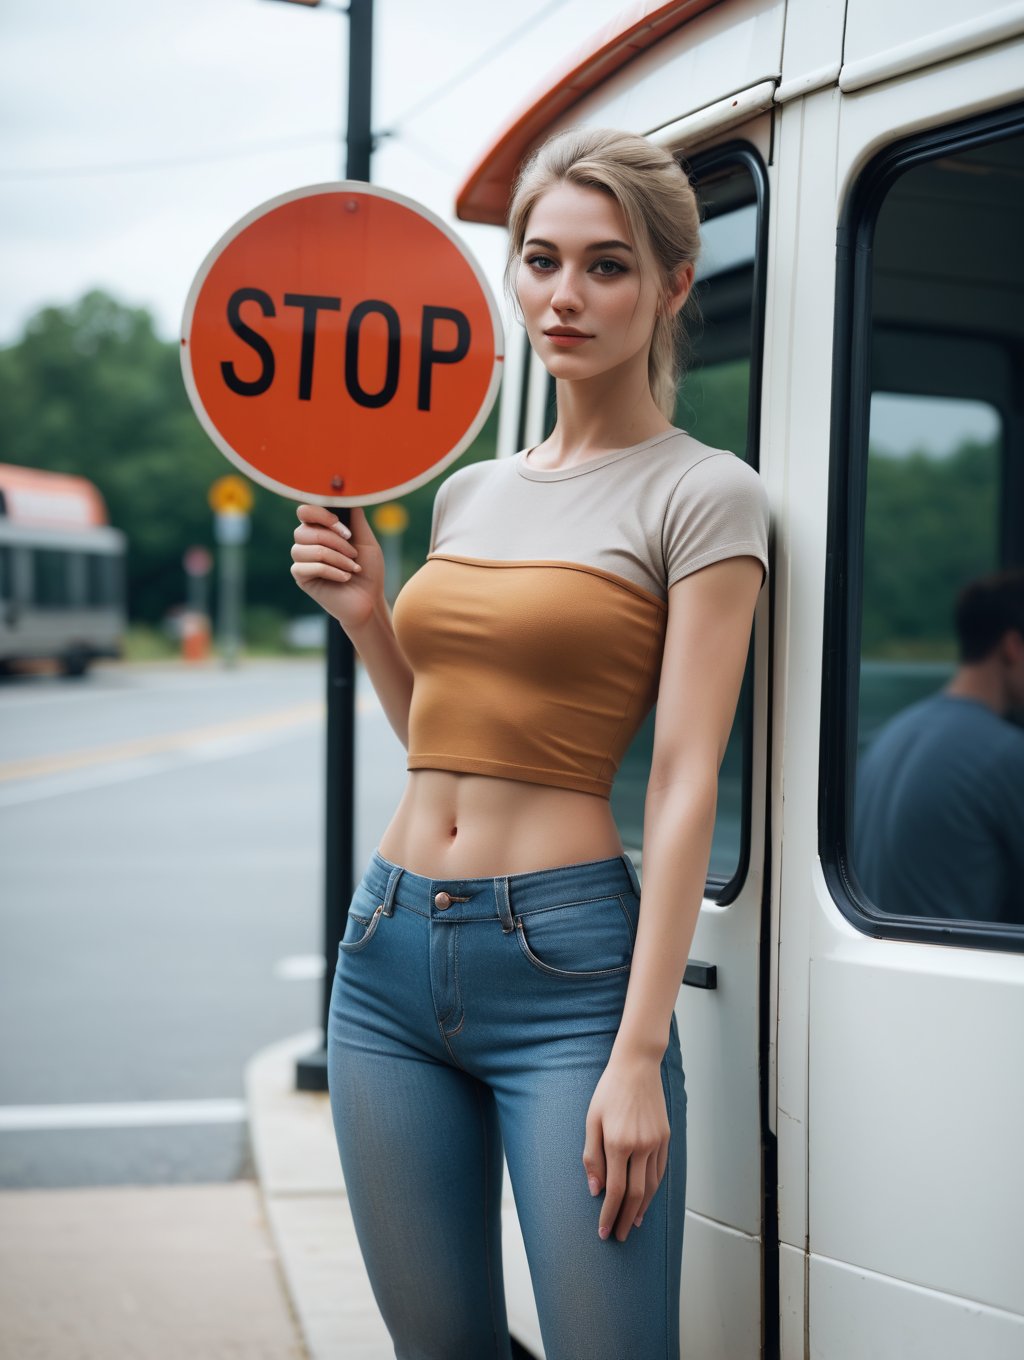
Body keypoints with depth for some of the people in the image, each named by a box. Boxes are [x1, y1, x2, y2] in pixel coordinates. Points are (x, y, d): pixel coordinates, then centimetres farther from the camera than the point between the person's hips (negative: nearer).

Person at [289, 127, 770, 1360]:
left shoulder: (702, 495, -4)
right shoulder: (468, 492, 15)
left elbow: (684, 784, -11)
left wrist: (638, 1057, -16)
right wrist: (366, 619, 7)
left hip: (565, 959, -6)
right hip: (390, 945, 6)